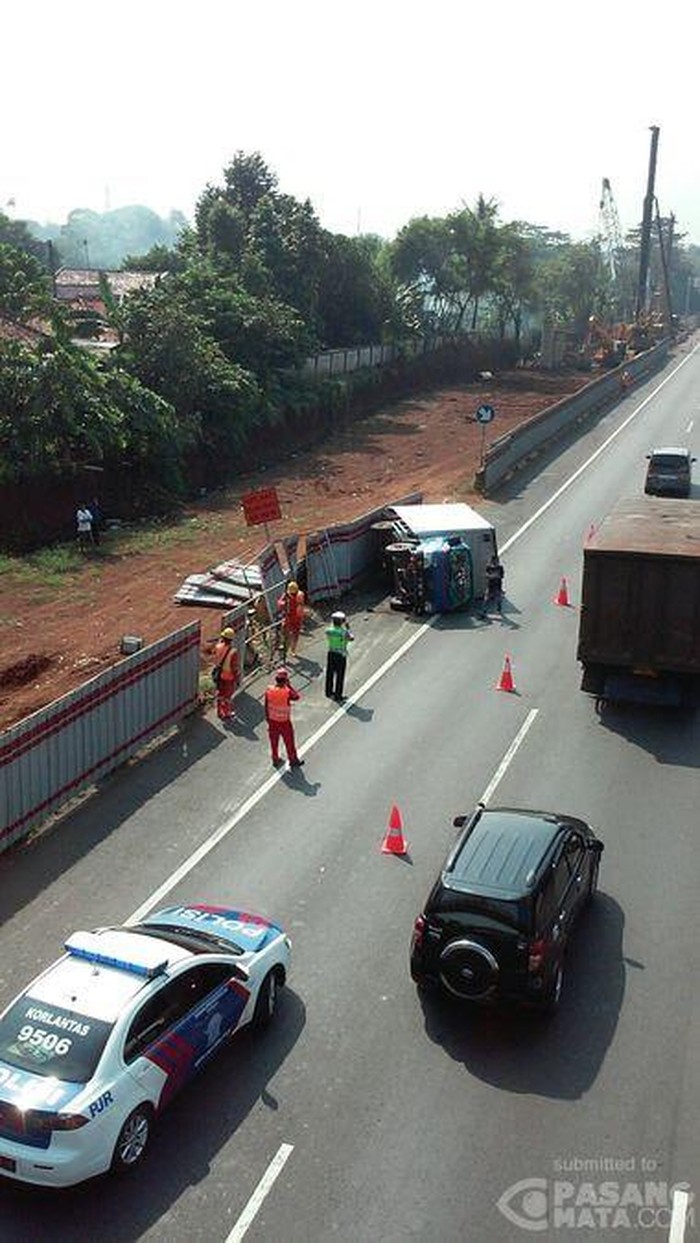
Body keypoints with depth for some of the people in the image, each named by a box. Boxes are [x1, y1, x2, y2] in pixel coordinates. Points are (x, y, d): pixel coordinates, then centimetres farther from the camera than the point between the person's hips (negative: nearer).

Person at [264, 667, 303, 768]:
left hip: (272, 721, 4)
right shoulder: (288, 692, -25)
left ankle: (275, 759, 36)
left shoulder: (269, 690, -13)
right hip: (284, 722, -4)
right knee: (289, 742, 15)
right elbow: (297, 696, -5)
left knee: (274, 742, 21)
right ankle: (293, 761, 30)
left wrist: (267, 718, 12)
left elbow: (266, 706, -3)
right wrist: (289, 685, -7)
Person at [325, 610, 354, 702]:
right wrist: (348, 627, 0)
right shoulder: (344, 632, -23)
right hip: (341, 656, -4)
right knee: (340, 676, 7)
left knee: (330, 674, 19)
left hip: (331, 654, 4)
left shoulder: (329, 630, -11)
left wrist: (332, 624, 10)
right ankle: (337, 696, 13)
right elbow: (351, 638, -4)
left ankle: (329, 692, 33)